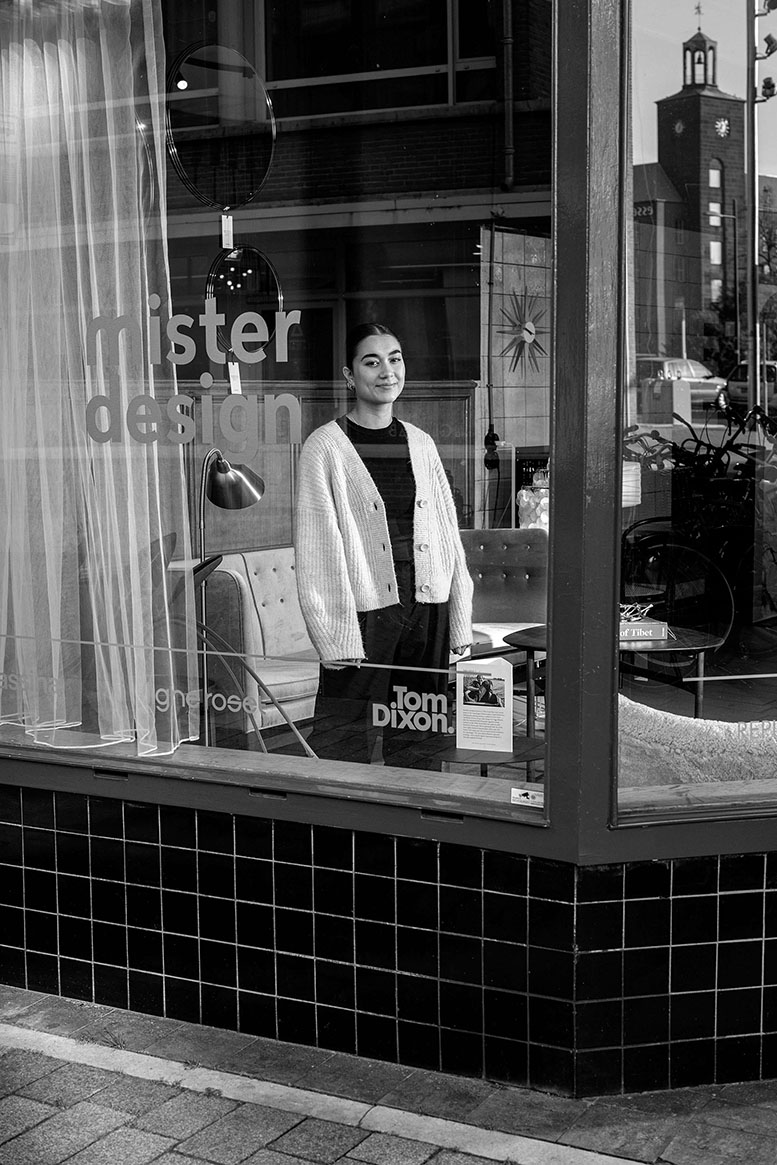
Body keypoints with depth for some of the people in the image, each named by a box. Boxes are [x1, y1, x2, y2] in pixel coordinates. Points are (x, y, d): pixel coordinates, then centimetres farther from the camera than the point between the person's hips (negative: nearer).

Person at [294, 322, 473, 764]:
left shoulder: (421, 443, 12)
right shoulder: (325, 448, -3)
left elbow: (449, 536, 13)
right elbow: (318, 550, -7)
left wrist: (460, 624, 8)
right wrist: (338, 639, -13)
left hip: (427, 612, 5)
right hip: (364, 614, -4)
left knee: (416, 745, 11)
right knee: (352, 751, -2)